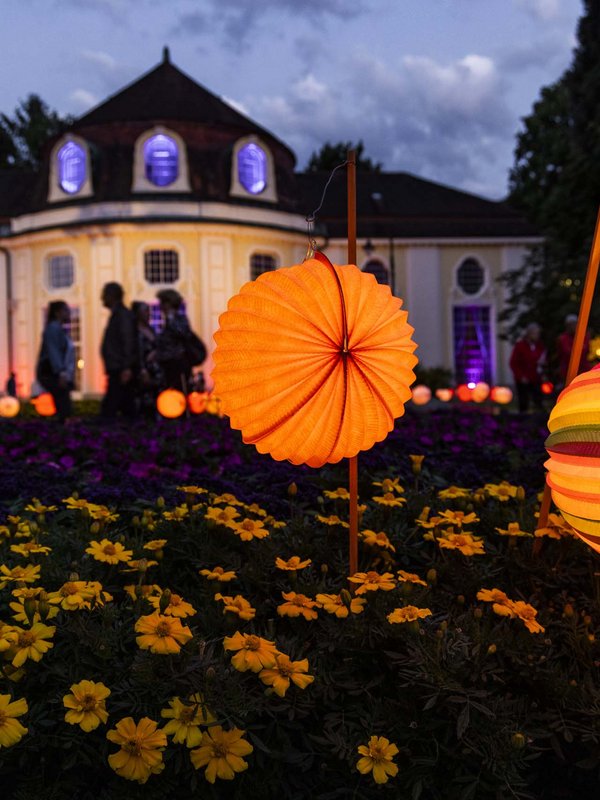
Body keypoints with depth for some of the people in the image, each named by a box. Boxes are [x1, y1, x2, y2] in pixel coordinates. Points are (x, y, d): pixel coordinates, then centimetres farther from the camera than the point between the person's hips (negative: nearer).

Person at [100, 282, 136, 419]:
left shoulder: (123, 314, -9)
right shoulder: (117, 314, 19)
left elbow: (128, 342, -18)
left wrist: (126, 368, -24)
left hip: (120, 371, -10)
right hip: (117, 370, 10)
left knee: (108, 409, -12)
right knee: (128, 409, 10)